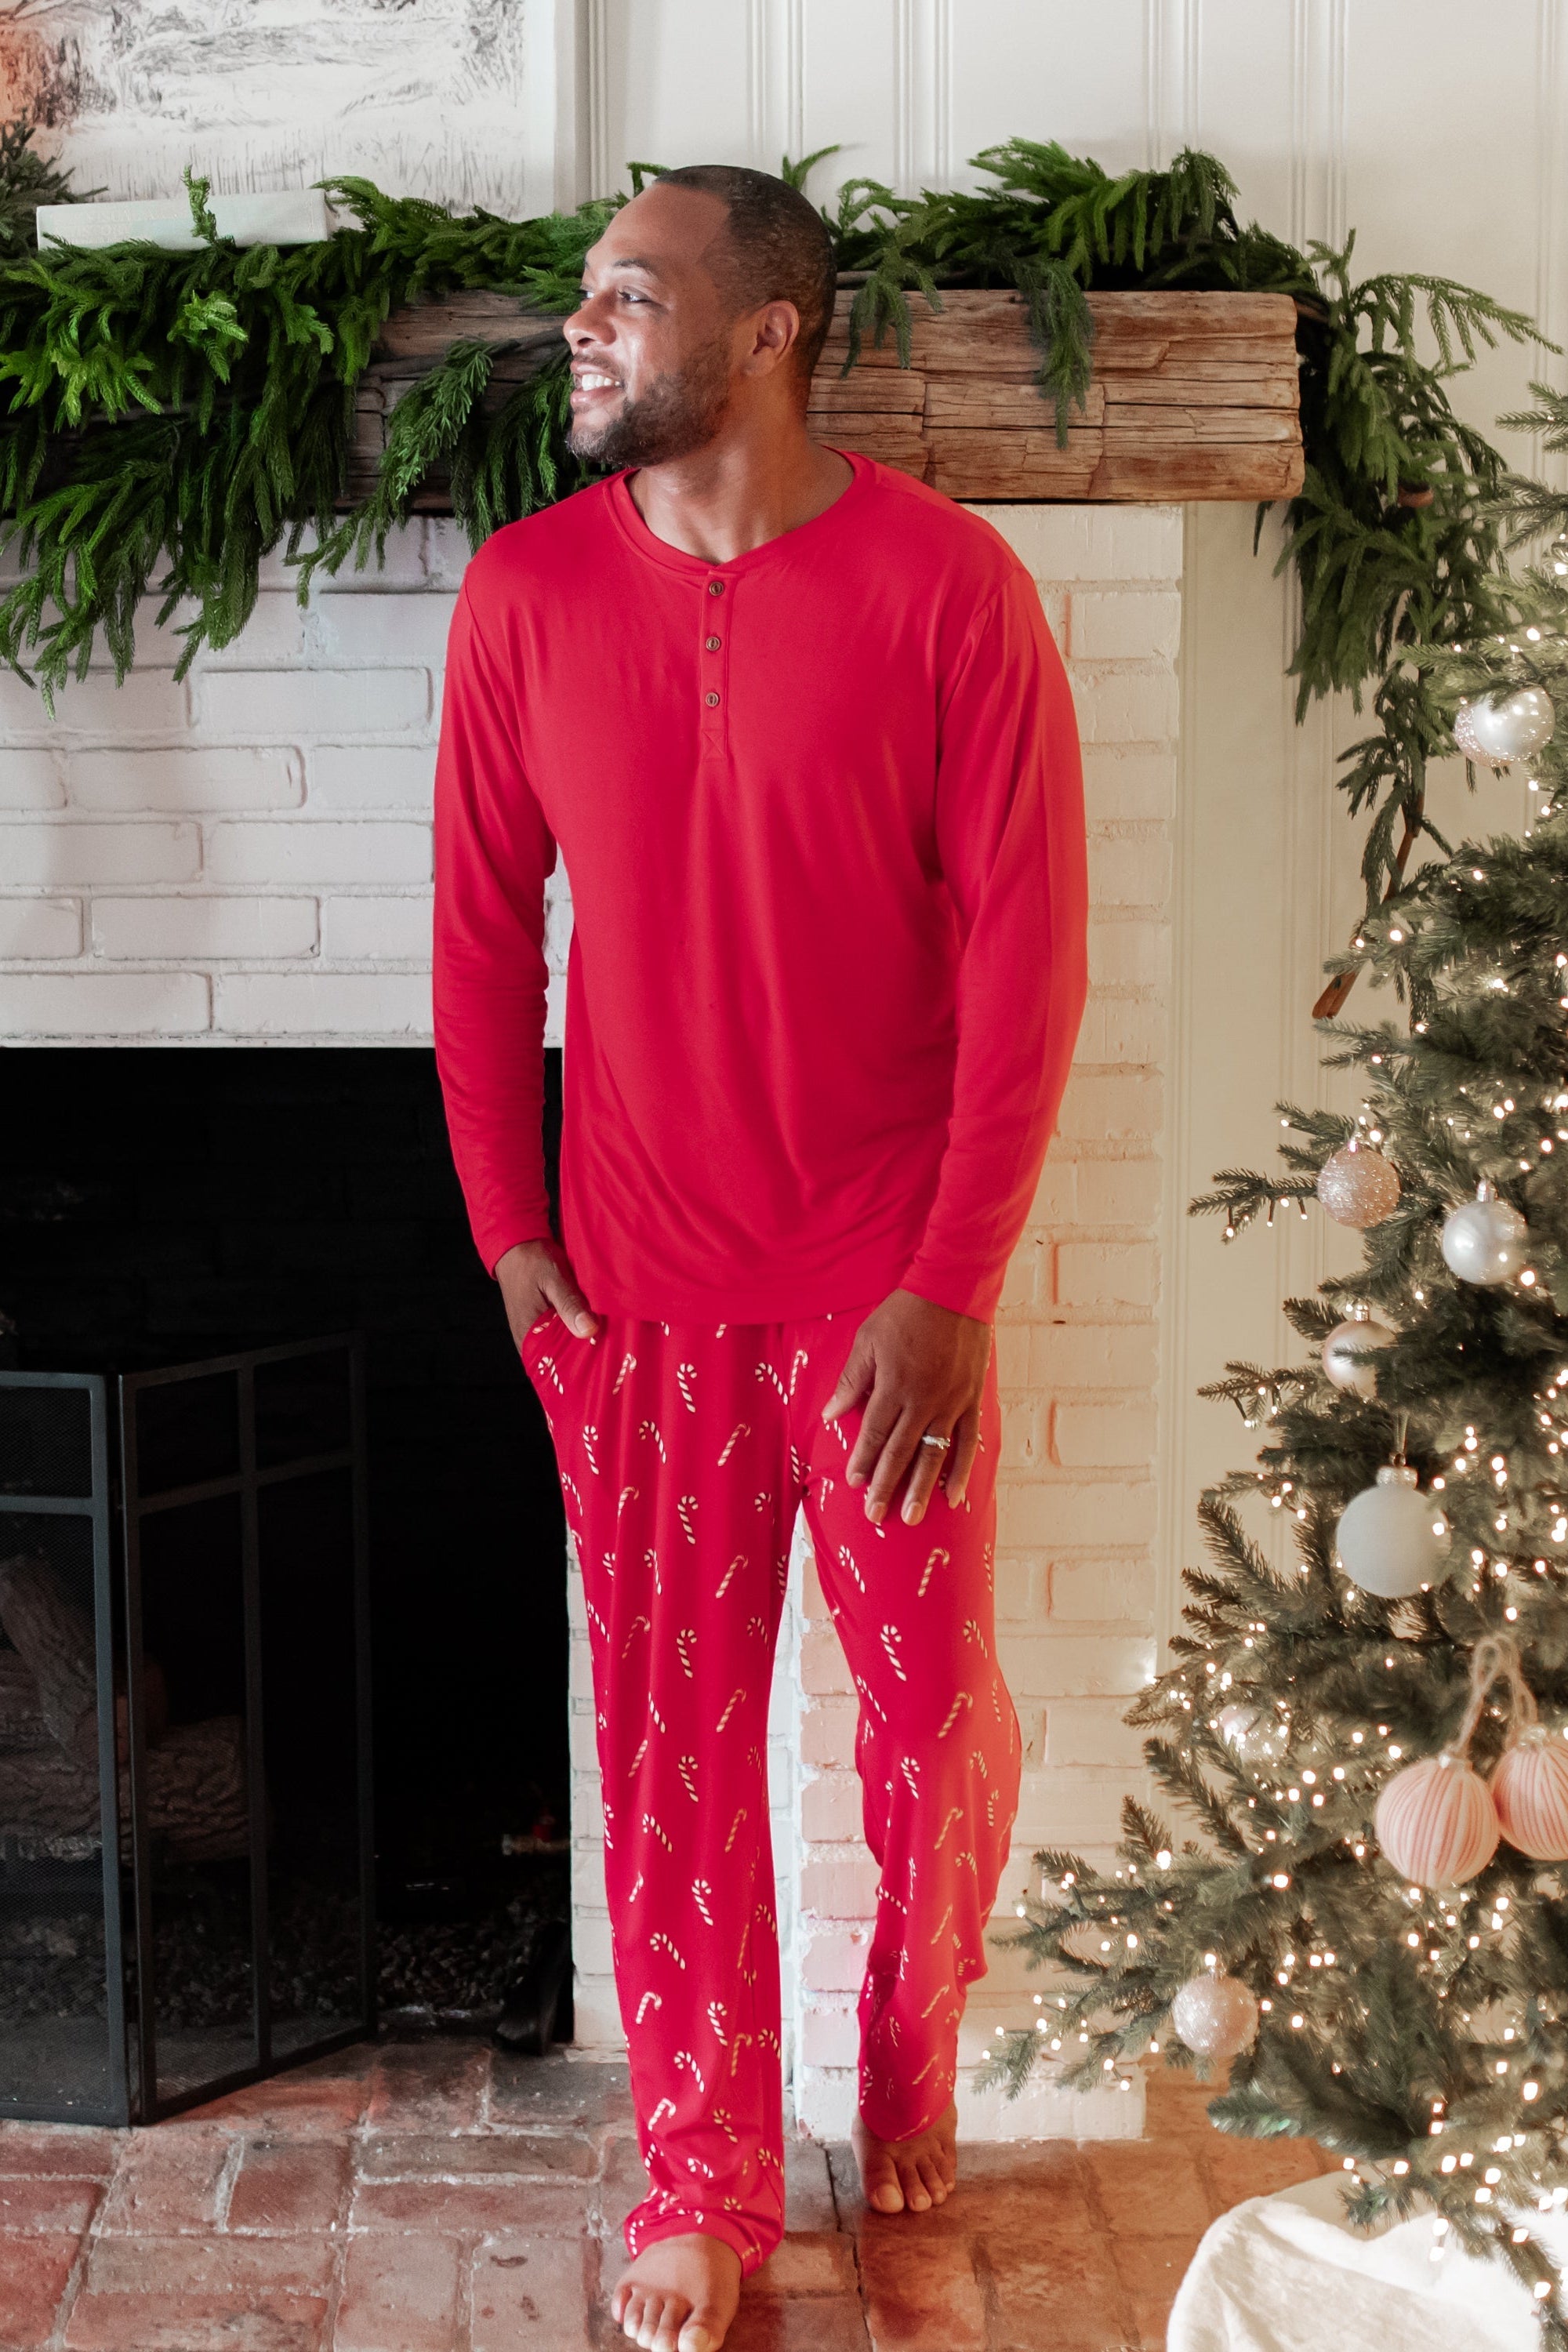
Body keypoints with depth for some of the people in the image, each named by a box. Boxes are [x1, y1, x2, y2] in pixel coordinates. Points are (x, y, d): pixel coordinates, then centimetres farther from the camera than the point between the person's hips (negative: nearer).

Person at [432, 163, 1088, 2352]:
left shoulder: (947, 585, -11)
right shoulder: (526, 592, -1)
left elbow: (1026, 952, -10)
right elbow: (484, 928, 6)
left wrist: (951, 1286, -13)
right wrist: (509, 1228, 3)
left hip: (887, 1287, -2)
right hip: (635, 1275, 2)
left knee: (934, 1710, 9)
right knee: (669, 1726, 9)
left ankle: (914, 2055, 40)